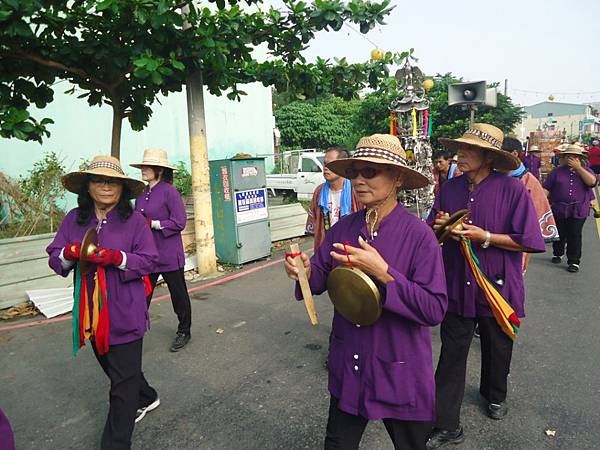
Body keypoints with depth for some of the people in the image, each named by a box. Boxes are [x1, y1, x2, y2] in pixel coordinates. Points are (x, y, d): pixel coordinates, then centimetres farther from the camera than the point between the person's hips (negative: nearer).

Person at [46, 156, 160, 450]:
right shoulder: (74, 219, 3)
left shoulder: (134, 220, -8)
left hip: (124, 314, -5)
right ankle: (145, 398, 52)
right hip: (90, 313, 6)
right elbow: (54, 259, 5)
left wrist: (117, 258, -26)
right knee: (112, 367, 25)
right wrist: (69, 253, -17)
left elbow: (148, 260, -10)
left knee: (123, 380, 2)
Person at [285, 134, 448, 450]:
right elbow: (321, 277, 1)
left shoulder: (419, 235, -18)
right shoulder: (342, 228, -4)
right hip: (347, 368, 4)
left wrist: (382, 272, -30)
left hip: (400, 374, -3)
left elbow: (434, 309, -21)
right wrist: (305, 271, -21)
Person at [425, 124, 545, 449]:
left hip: (497, 285, -2)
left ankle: (495, 395, 52)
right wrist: (439, 227, -13)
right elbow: (432, 233, 9)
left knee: (497, 349, 22)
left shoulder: (512, 189, -12)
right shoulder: (450, 189, 1)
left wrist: (484, 237, -22)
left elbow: (529, 241, -13)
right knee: (451, 355, 5)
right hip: (457, 285, 2)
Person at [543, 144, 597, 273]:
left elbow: (592, 181, -15)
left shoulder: (585, 170, 7)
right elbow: (547, 188, 2)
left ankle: (574, 262, 6)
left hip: (578, 210, 0)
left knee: (574, 236, -2)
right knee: (559, 234, 12)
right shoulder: (557, 171, 3)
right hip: (558, 209, 1)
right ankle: (557, 254, 34)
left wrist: (578, 167, -16)